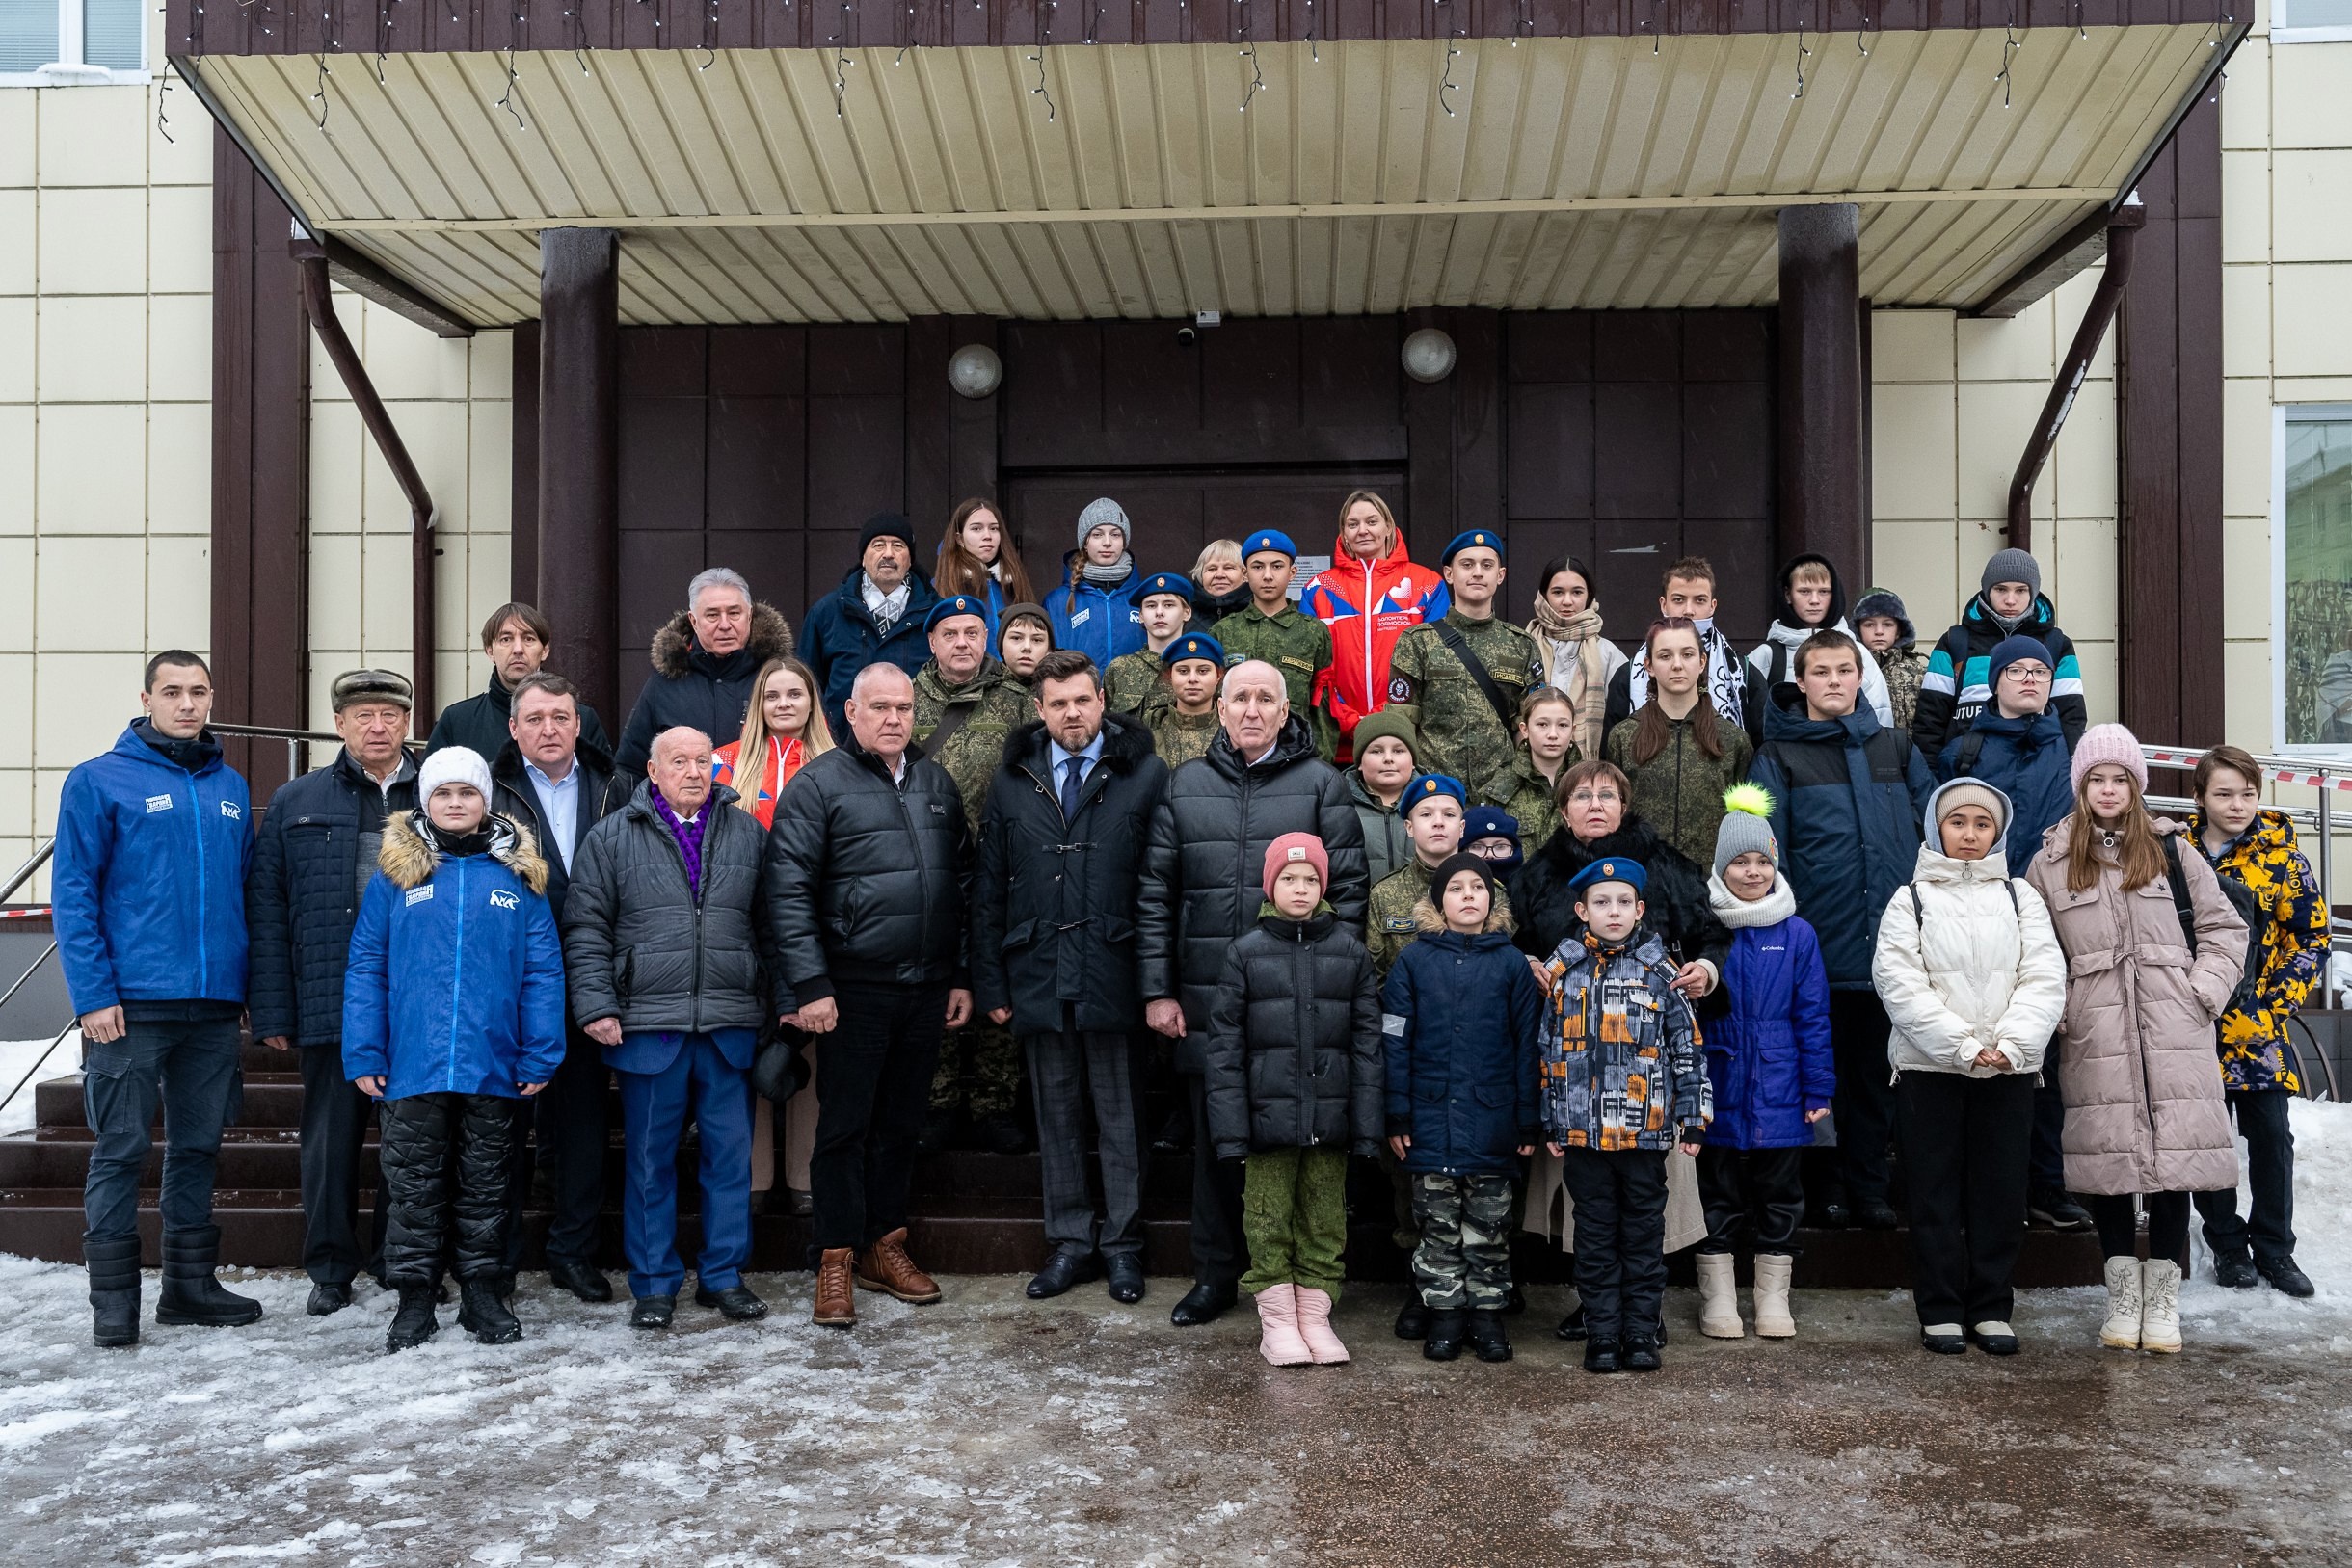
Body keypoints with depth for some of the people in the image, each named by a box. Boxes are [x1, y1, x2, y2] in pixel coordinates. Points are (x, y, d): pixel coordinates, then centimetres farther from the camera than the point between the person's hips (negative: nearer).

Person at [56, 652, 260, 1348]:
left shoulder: (233, 790, 12)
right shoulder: (98, 781, -2)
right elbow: (72, 896, -6)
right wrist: (93, 994, -14)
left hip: (216, 1004, 5)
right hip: (131, 1003, -5)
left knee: (198, 1146, 12)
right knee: (121, 1149, 1)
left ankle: (190, 1284, 22)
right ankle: (113, 1296, 11)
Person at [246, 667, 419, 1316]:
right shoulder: (297, 803, 6)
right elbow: (266, 910, 2)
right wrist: (271, 1011, -5)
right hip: (329, 1005, 0)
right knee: (331, 1137, 8)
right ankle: (330, 1269, 22)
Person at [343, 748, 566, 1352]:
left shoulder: (518, 874, 4)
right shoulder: (395, 872, 4)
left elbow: (543, 971, 2)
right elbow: (365, 967, 2)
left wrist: (541, 1055, -4)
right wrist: (363, 1055, -4)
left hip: (492, 1066, 0)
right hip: (412, 1064, 0)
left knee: (486, 1183, 11)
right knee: (413, 1183, 6)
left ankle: (483, 1291, 22)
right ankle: (415, 1297, 17)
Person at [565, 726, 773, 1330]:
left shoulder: (748, 833, 11)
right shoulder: (611, 838, 5)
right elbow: (586, 929, 2)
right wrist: (596, 1005, -6)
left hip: (731, 1027, 2)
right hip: (648, 1025, -2)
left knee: (730, 1152, 6)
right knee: (649, 1157, 5)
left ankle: (723, 1275, 19)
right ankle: (654, 1284, 17)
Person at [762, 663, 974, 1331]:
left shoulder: (936, 782, 12)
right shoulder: (818, 784, -5)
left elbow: (963, 882, 15)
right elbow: (786, 890, -11)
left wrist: (962, 976, 11)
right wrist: (808, 986, -16)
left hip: (927, 991, 5)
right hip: (854, 989, -5)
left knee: (901, 1123, 14)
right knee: (845, 1126, 2)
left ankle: (884, 1246, 26)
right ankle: (836, 1262, 12)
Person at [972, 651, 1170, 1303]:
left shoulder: (1145, 773, 0)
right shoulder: (1012, 781, 9)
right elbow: (989, 888, 9)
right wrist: (990, 982, 4)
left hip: (1114, 974, -3)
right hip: (1038, 975, 3)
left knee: (1121, 1114, 6)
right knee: (1056, 1114, 11)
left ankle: (1122, 1243, 19)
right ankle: (1071, 1240, 22)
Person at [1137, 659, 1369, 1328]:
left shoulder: (1321, 784, 2)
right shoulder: (1185, 785, 8)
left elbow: (1348, 891, 0)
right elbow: (1155, 893, 7)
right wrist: (1157, 989, 1)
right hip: (1205, 998, 2)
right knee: (1213, 1138, 10)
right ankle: (1214, 1274, 23)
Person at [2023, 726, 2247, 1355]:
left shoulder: (2171, 851, 9)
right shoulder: (2050, 863, 8)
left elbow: (2222, 927, 11)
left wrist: (2205, 990, -1)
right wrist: (2056, 1008, -2)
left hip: (2174, 1034, 0)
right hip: (2095, 1039, 0)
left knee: (2174, 1151, -1)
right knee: (2109, 1155, 1)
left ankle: (2163, 1294, 10)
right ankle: (2123, 1289, 15)